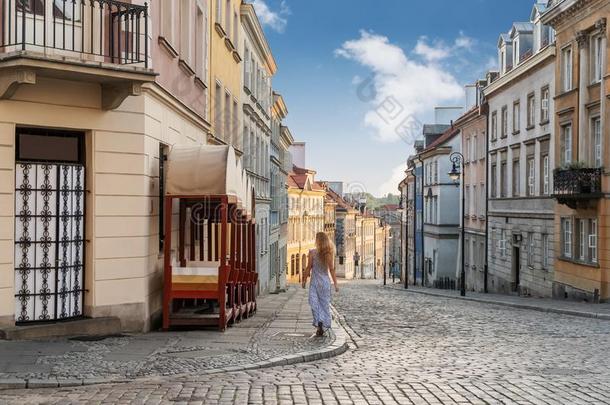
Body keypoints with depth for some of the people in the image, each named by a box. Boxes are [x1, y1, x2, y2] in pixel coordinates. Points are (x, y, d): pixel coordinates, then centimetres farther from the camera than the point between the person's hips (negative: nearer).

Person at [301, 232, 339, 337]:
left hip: (315, 281, -3)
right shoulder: (329, 253, -3)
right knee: (325, 304, 10)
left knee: (314, 303, 1)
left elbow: (309, 268, -7)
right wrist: (335, 283, 4)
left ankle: (319, 322, -18)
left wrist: (304, 280, 4)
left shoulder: (312, 252, -11)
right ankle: (323, 326, 9)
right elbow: (332, 270, -2)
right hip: (326, 281, 3)